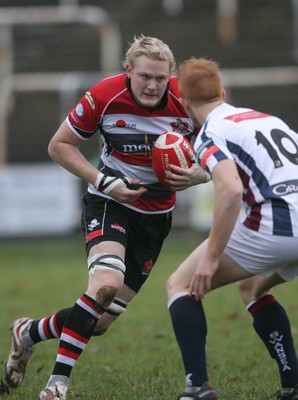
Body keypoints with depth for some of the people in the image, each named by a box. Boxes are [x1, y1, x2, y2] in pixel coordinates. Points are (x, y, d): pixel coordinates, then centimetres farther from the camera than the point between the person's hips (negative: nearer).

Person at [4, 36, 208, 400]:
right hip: (109, 204, -3)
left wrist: (196, 175, -25)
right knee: (106, 283, -32)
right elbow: (59, 145, -5)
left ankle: (28, 333, 29)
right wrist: (103, 182, -17)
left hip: (155, 215, 3)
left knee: (101, 322, 2)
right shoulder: (103, 97, -17)